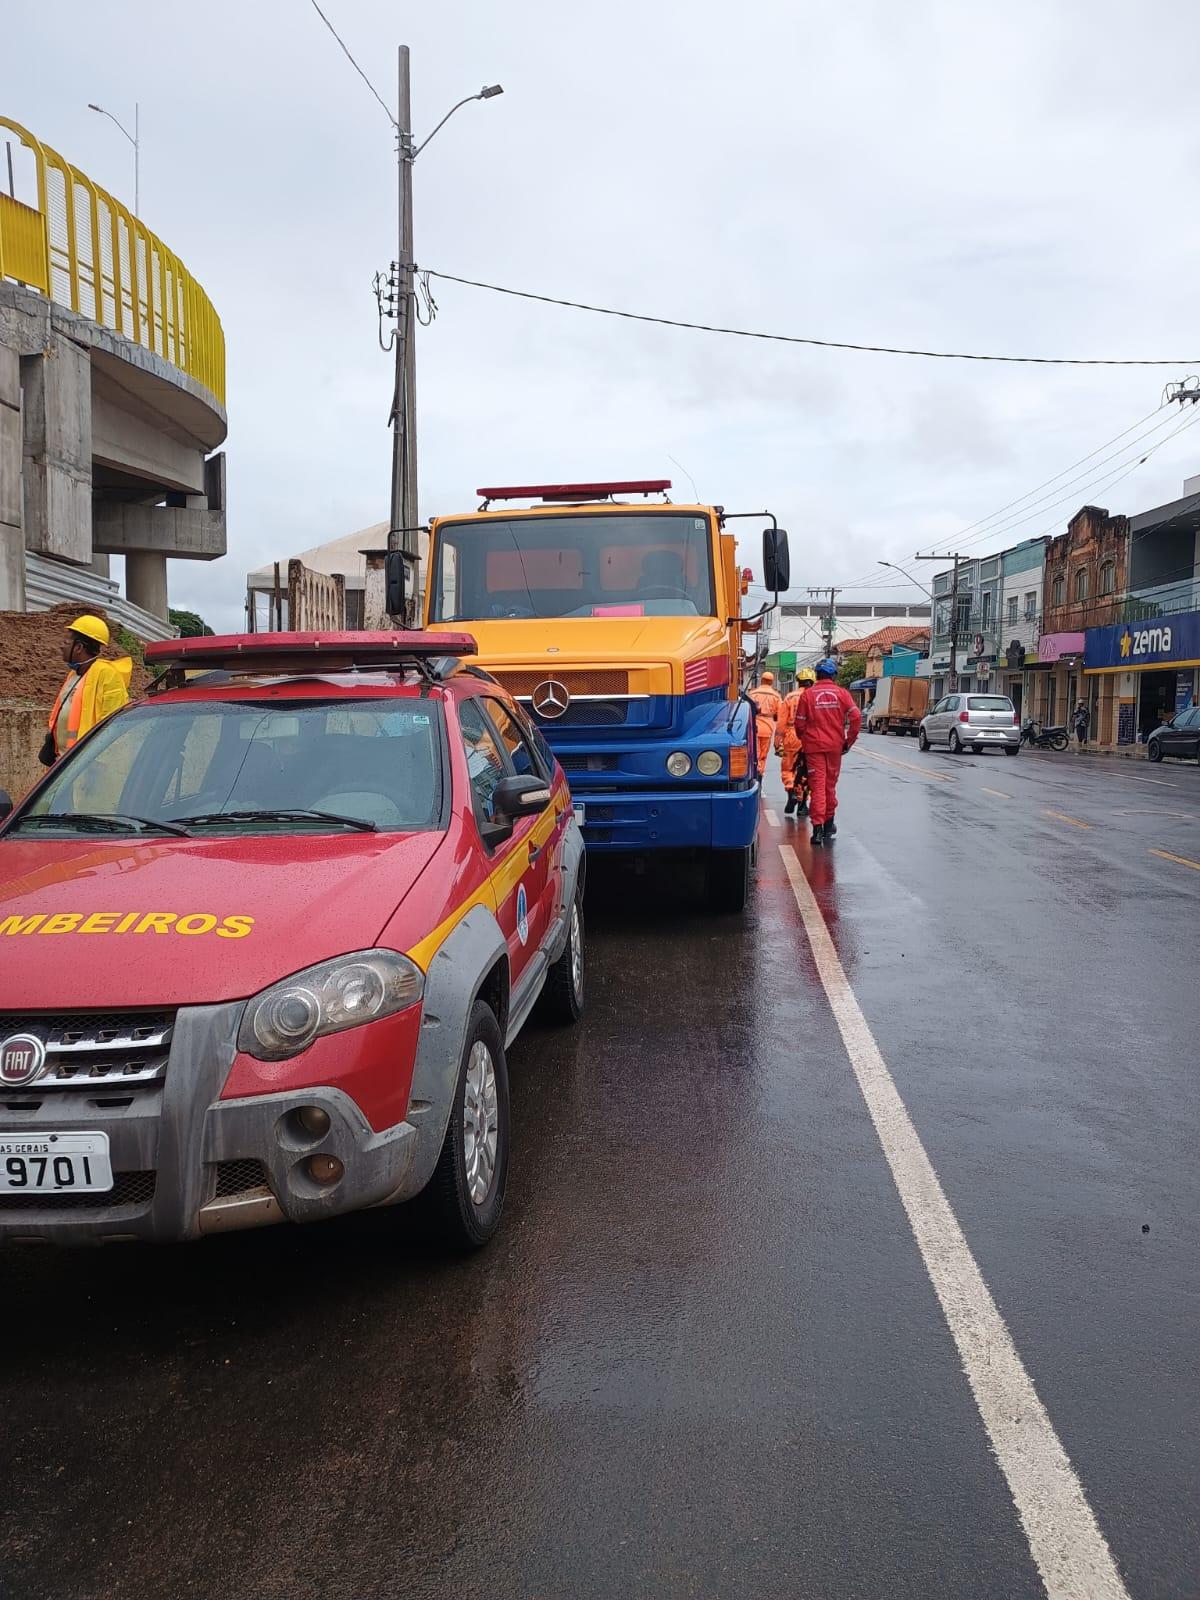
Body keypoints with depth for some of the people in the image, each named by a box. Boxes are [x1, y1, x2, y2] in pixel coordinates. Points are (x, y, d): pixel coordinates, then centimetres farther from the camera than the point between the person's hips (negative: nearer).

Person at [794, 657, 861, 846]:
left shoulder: (807, 694, -2)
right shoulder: (842, 693, 1)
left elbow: (799, 724, -1)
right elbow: (856, 717, -7)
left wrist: (805, 740, 17)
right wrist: (849, 741, 3)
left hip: (814, 746, -2)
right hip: (835, 745, 2)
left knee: (817, 786, -3)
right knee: (830, 784, 15)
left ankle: (818, 826, -14)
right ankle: (828, 822, 28)